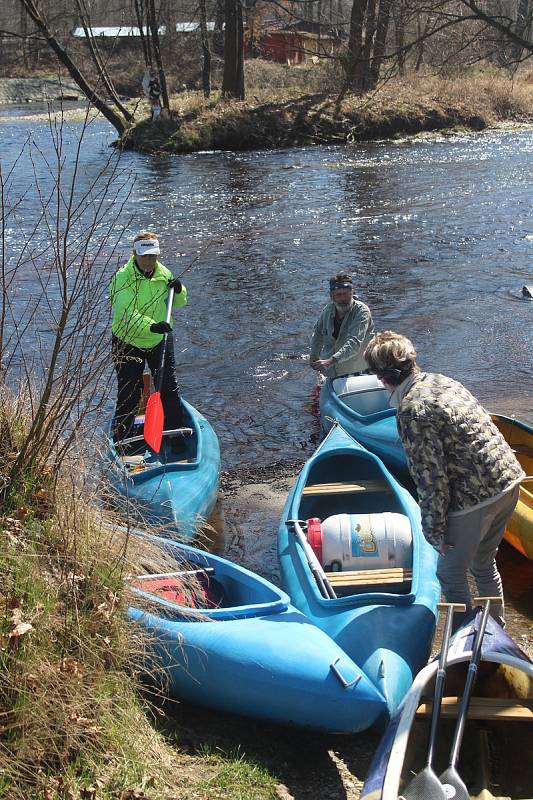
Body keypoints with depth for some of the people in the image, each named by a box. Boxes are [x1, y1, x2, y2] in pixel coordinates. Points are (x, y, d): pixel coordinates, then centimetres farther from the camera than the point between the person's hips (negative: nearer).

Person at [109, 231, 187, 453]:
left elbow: (177, 304, 13)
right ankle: (121, 442, 18)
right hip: (128, 343, -4)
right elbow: (126, 313, -32)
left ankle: (176, 437, 23)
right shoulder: (123, 277, -18)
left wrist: (179, 290, -10)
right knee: (128, 396, 2)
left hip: (159, 341, 4)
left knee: (169, 390, 7)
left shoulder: (164, 273, -1)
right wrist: (151, 326, -47)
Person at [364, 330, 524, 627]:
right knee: (484, 563, 27)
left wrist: (434, 530, -7)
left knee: (451, 574, 12)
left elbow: (431, 477, -19)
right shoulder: (443, 380, 7)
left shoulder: (412, 411, -20)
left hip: (475, 499, -9)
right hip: (509, 480, 9)